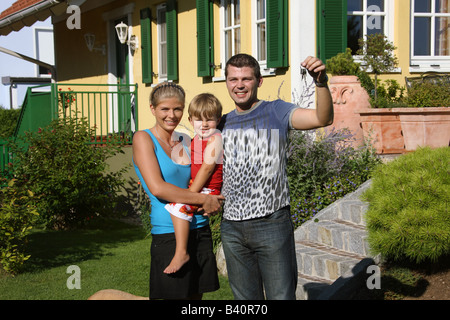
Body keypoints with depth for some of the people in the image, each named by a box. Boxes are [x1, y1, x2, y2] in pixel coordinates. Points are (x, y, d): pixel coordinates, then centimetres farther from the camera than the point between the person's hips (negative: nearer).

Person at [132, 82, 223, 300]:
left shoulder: (186, 141, 12)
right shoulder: (144, 139, -5)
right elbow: (157, 188, -17)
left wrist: (214, 202, -2)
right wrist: (203, 199, -15)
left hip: (200, 231, 6)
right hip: (169, 235, -6)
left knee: (196, 294, 10)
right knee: (173, 295, -3)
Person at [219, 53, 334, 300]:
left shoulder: (275, 112, -1)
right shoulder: (222, 123, 12)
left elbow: (323, 118, -17)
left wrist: (321, 82, -34)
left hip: (272, 224, -4)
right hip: (232, 227, 5)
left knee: (281, 296, -2)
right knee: (245, 298, 15)